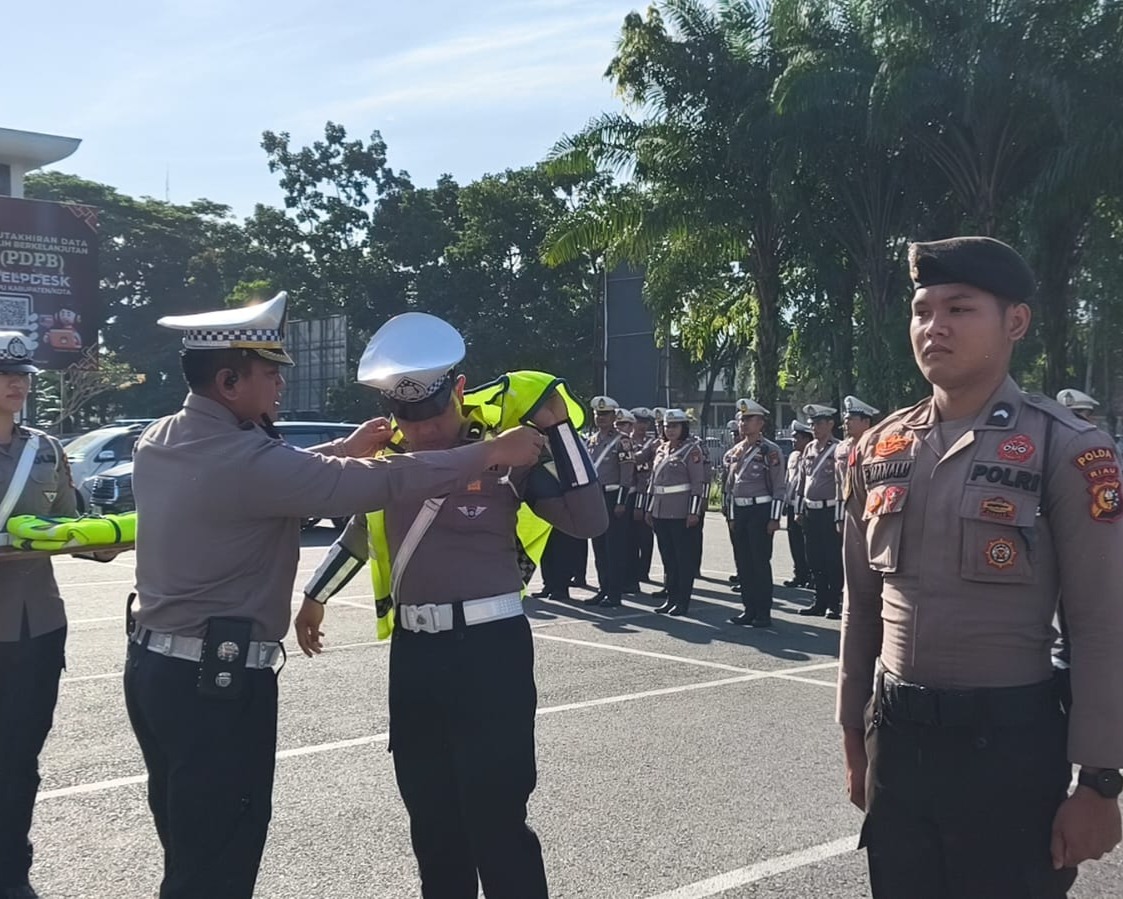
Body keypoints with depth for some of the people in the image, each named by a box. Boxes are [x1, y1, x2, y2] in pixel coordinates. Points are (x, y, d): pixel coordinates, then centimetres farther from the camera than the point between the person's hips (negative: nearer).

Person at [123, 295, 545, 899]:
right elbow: (379, 483, -22)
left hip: (155, 666, 9)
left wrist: (344, 450, 21)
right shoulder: (243, 460, -22)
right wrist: (493, 453, -13)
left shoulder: (158, 442, 5)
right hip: (218, 679, -9)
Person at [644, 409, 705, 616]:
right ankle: (671, 597, 19)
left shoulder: (691, 450, -6)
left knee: (685, 559, 0)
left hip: (682, 513, -7)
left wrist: (694, 512, -16)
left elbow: (699, 483, -11)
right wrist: (649, 508, 15)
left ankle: (683, 601, 5)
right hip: (661, 512, 7)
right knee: (667, 558, 11)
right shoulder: (661, 449, 14)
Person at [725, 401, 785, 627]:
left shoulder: (770, 451, -7)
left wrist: (774, 518, -14)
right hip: (739, 511, 7)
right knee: (743, 563, 9)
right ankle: (749, 609, 17)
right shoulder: (736, 451, 13)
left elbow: (779, 487, -9)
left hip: (760, 510, -7)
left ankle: (764, 613, 3)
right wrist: (732, 515, 14)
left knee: (760, 562, -3)